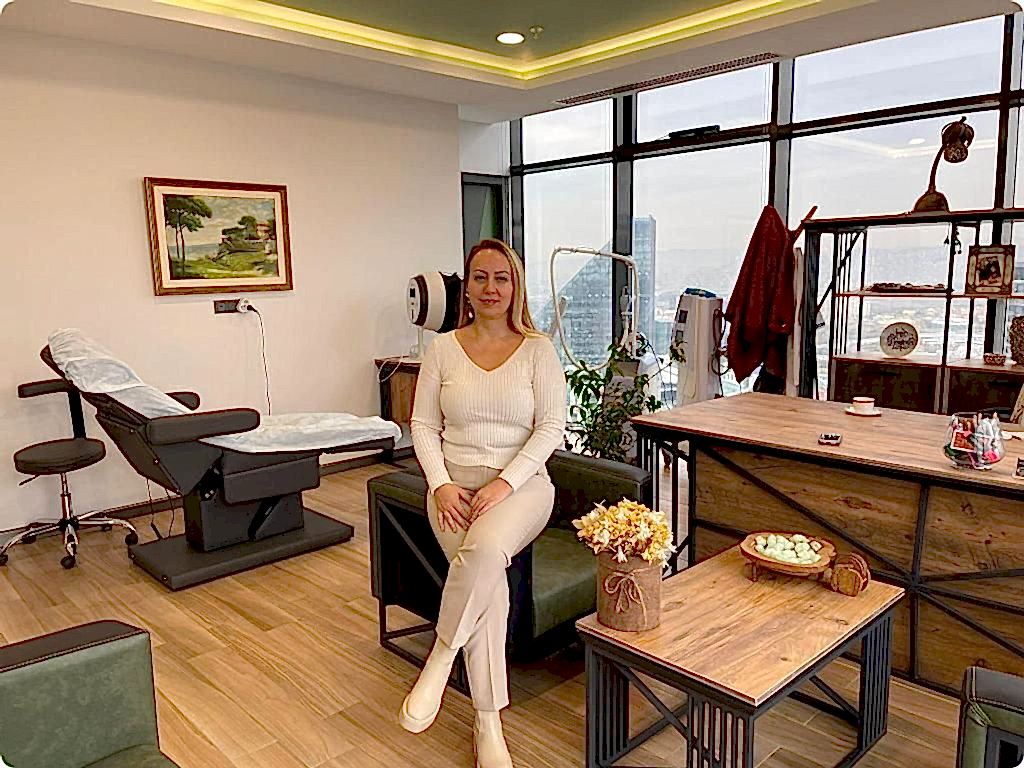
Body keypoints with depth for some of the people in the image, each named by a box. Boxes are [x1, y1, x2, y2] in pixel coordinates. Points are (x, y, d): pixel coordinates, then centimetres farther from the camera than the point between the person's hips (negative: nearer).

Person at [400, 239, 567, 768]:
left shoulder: (538, 349, 2)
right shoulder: (443, 348, 7)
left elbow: (551, 427, -5)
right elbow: (423, 425, 6)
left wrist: (505, 481, -17)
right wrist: (441, 483, -10)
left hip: (521, 482, -1)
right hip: (455, 484, 1)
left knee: (487, 548, -36)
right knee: (488, 581, -25)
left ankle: (440, 659, -12)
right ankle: (488, 724, -10)